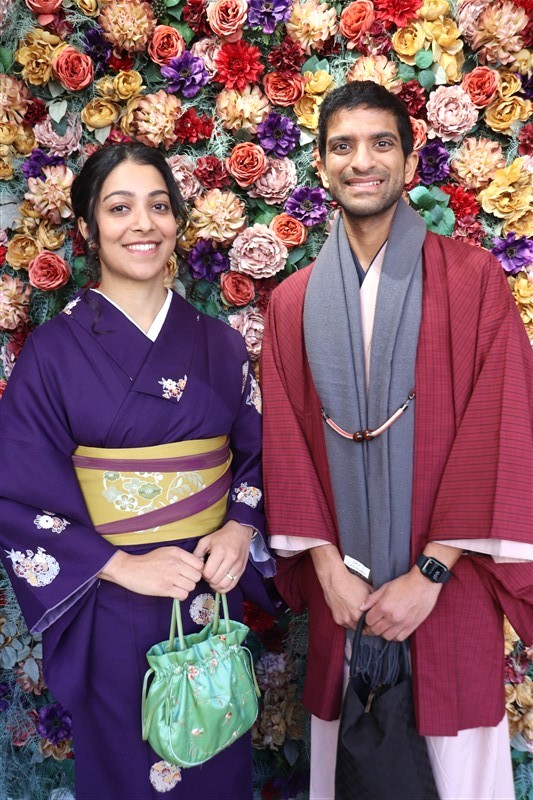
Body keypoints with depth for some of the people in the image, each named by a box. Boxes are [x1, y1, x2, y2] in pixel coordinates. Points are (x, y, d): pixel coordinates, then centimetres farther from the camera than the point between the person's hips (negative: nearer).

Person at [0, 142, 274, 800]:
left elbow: (257, 451, 8)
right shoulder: (53, 351, -9)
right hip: (113, 609, -3)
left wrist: (240, 529, -10)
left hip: (214, 591, 3)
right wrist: (124, 566, -17)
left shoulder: (219, 343, 2)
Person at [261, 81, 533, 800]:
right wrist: (329, 568, -7)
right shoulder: (292, 302, 4)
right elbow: (286, 444, 2)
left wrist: (429, 574, -13)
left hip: (447, 586, -2)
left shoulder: (471, 277, -5)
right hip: (344, 587, 3)